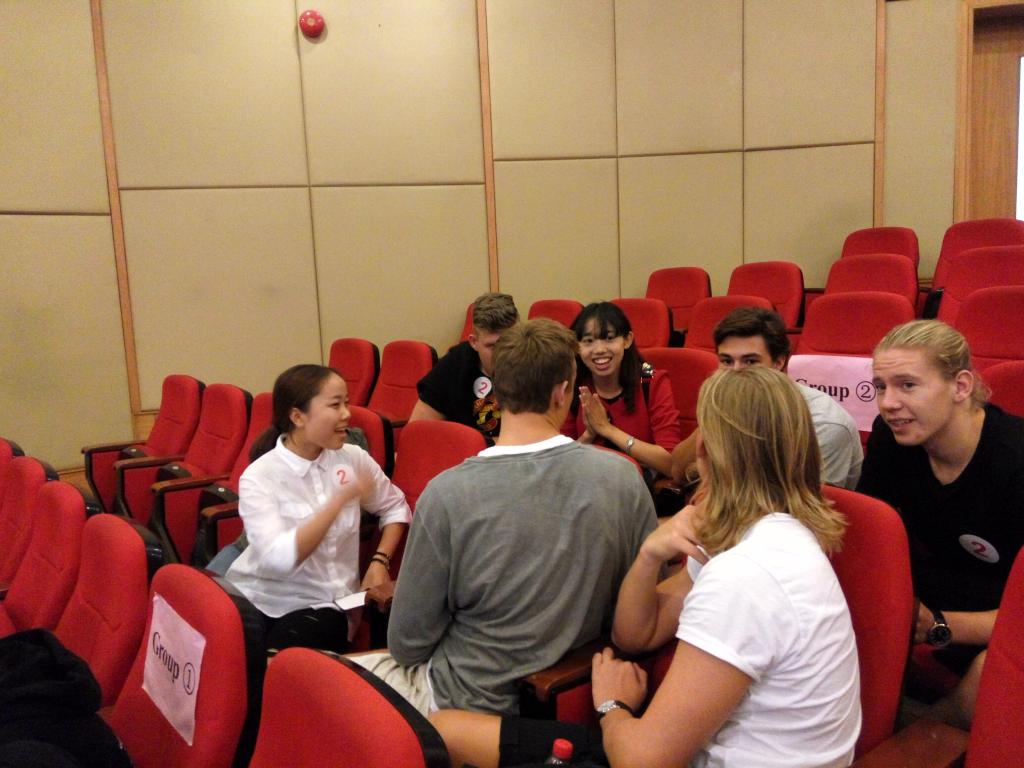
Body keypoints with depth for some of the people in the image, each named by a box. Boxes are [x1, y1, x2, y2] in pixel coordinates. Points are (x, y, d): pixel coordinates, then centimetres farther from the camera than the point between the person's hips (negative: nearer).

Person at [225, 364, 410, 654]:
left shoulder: (353, 458, -1)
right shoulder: (258, 477, -12)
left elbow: (395, 507, 16)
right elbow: (278, 559, -25)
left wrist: (379, 561, -1)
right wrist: (342, 499, -28)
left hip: (326, 607, 2)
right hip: (265, 604, -2)